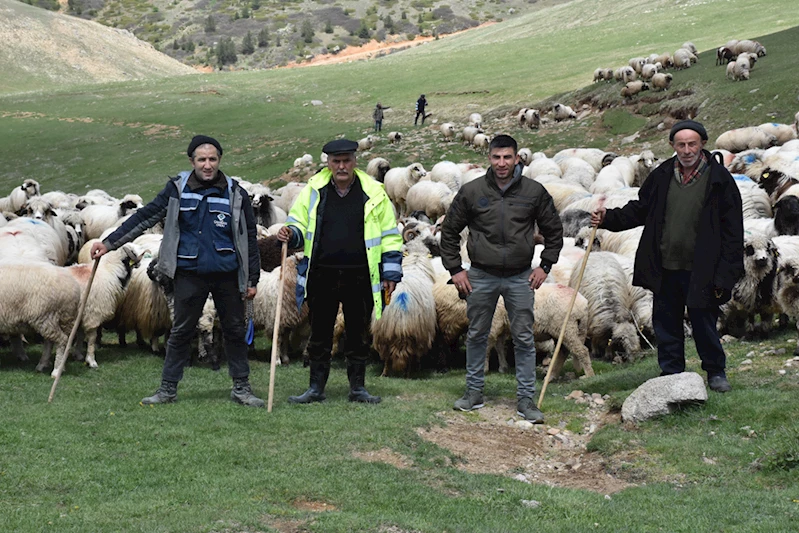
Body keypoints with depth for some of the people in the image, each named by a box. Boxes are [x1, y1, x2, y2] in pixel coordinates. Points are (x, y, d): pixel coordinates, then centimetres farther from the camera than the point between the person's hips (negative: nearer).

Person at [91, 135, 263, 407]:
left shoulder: (235, 193, 1)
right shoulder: (177, 189, 1)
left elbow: (249, 238, 6)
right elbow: (144, 217, 1)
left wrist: (252, 279, 5)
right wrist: (109, 242, -5)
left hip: (227, 275, 0)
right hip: (190, 274, 0)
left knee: (235, 331, 9)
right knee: (181, 332, 5)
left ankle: (241, 387, 21)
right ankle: (168, 388, 14)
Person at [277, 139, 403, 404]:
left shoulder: (373, 192, 3)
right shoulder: (313, 190, 5)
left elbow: (390, 235, 7)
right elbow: (298, 224, 14)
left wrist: (391, 273, 3)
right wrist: (291, 234, -10)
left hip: (359, 278, -1)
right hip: (322, 276, 1)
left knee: (357, 333, 8)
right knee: (320, 334, 6)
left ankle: (358, 388, 18)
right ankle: (316, 388, 16)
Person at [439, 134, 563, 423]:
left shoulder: (534, 192, 0)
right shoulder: (471, 191, -1)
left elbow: (554, 231, 12)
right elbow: (449, 231, 8)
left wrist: (545, 266, 5)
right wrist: (455, 269, 3)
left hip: (520, 278, 0)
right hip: (481, 277, 0)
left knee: (524, 339, 1)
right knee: (476, 336, 9)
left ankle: (526, 399, 8)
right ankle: (474, 392, 21)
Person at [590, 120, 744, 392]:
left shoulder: (719, 180, -7)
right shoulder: (661, 176, 5)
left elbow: (732, 231, -6)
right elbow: (640, 210, 16)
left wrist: (725, 275, -11)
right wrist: (608, 219, 0)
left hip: (700, 272, -4)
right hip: (665, 269, 4)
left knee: (704, 323, 4)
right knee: (666, 324, 11)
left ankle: (716, 372, 25)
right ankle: (671, 373, 25)